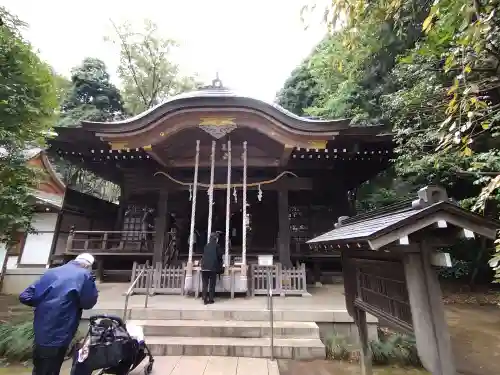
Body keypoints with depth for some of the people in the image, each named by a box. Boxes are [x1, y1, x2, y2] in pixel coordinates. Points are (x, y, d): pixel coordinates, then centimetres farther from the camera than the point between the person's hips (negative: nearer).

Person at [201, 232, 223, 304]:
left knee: (205, 284, 8)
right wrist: (220, 268, 16)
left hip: (204, 267, 4)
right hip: (213, 268, -3)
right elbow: (219, 257, 3)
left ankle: (205, 300, 7)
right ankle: (211, 299, 7)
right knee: (212, 284, 6)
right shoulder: (217, 246, 0)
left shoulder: (206, 246, 11)